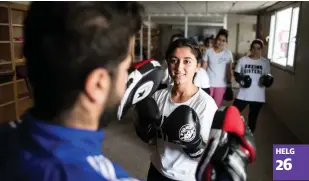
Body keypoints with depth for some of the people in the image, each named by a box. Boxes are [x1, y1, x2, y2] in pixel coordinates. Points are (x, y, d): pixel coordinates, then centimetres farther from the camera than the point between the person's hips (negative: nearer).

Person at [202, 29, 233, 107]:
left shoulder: (228, 53, 1)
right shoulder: (208, 51, -2)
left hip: (221, 84, 1)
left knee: (217, 106, 5)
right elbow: (203, 67, 1)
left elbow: (229, 70, 6)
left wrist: (229, 84, 4)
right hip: (208, 83, -1)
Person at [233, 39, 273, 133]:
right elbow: (236, 74, 5)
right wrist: (240, 79, -15)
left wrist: (268, 80, -16)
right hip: (243, 94, 0)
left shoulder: (265, 62, 0)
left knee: (253, 118, 14)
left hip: (258, 96, 1)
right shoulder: (243, 60, -1)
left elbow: (267, 76, 7)